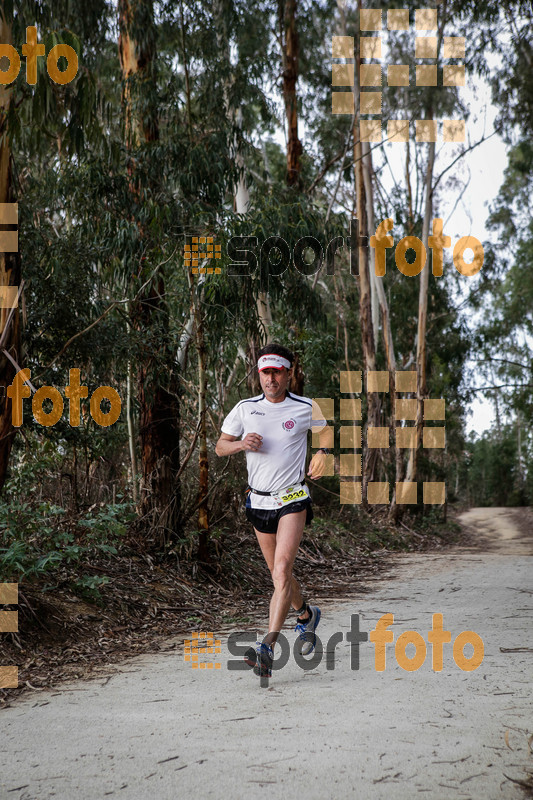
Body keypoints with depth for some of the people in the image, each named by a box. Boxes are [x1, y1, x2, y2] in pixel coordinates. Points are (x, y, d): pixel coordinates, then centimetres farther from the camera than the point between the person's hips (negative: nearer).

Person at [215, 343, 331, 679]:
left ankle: (267, 648, -25)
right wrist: (241, 443, -13)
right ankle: (307, 614, 45)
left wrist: (322, 453, -1)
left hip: (293, 500, -4)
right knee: (279, 573, 16)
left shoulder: (306, 408, -3)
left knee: (281, 571, -19)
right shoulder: (245, 409, 2)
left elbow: (325, 430, 18)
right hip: (259, 501, 4)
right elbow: (220, 447, 7)